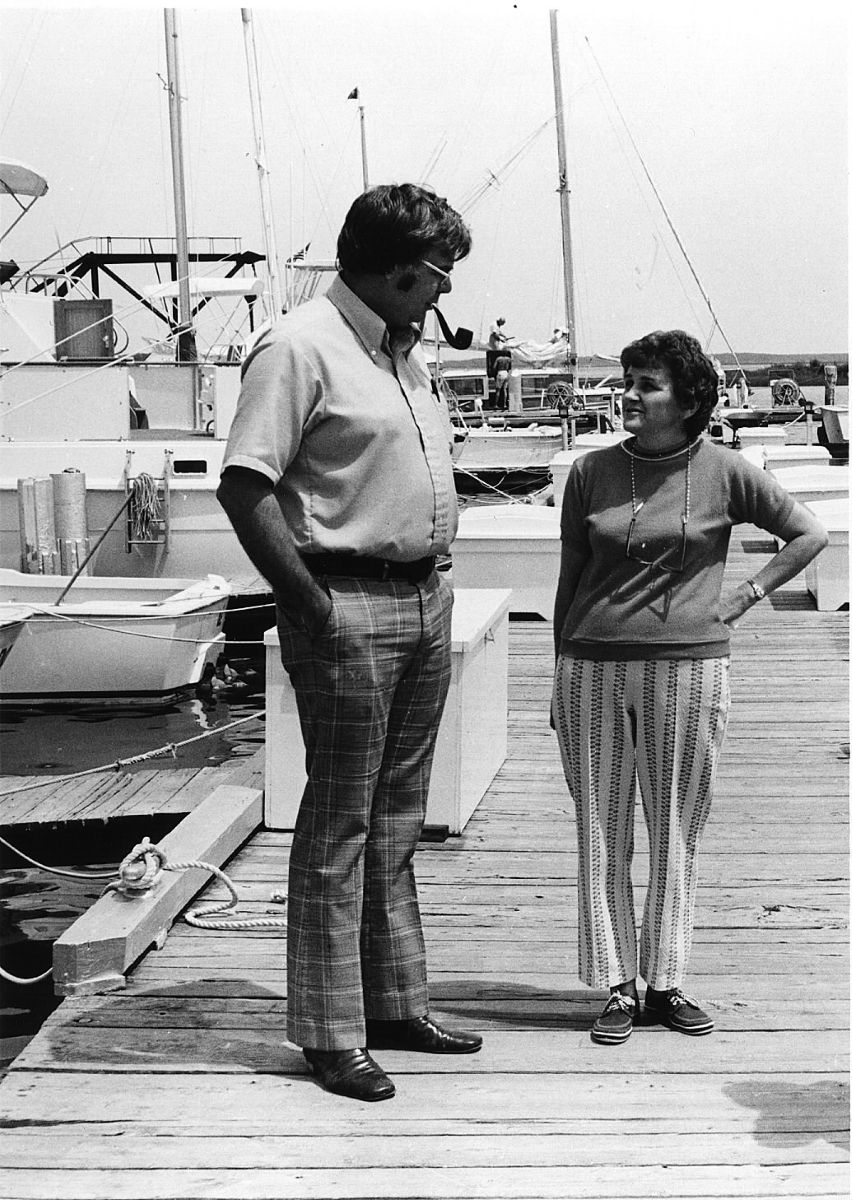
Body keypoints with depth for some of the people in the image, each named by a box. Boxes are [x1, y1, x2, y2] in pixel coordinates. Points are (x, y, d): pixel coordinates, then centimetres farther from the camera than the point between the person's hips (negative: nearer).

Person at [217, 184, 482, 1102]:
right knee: (338, 829, -1)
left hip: (425, 602, 9)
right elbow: (244, 487, -17)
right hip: (352, 610, -9)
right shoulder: (300, 348, -12)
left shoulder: (408, 351, 16)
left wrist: (432, 577, 12)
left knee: (396, 822, 15)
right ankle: (331, 1035, 9)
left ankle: (396, 1005, 27)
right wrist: (312, 608, -18)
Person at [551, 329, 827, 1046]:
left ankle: (666, 982, 18)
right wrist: (561, 676, 10)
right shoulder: (591, 473, 5)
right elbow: (570, 577, 11)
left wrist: (748, 595, 3)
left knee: (677, 834, 6)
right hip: (594, 668, 1)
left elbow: (809, 535, 11)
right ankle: (617, 988, 13)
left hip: (688, 669, -1)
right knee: (602, 833, 4)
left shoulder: (725, 472, 1)